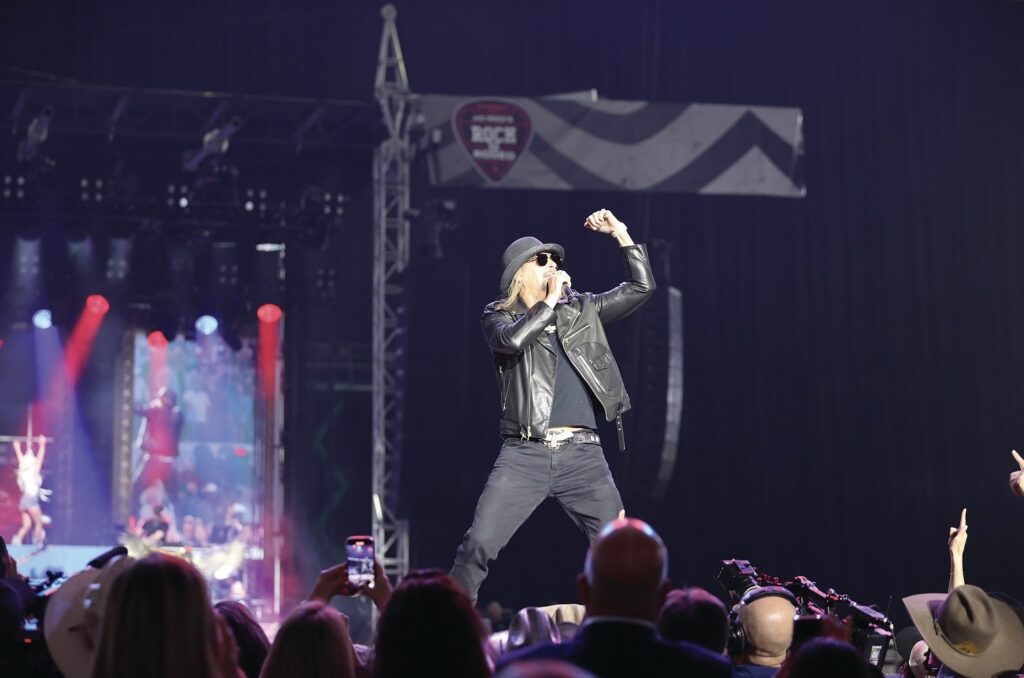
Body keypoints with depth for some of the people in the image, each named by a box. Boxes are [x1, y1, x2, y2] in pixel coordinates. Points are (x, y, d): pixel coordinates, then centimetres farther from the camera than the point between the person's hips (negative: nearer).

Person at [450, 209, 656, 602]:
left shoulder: (580, 310, 17)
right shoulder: (498, 316, 8)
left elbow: (642, 287, 14)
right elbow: (511, 340, -16)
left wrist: (621, 235, 8)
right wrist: (549, 302, -6)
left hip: (582, 455, 3)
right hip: (525, 453, -3)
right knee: (477, 546, -11)